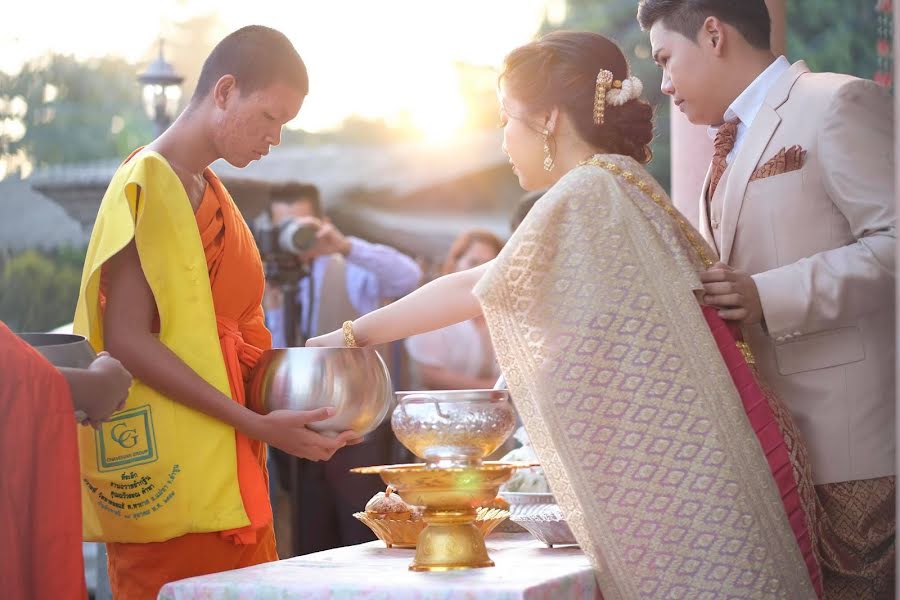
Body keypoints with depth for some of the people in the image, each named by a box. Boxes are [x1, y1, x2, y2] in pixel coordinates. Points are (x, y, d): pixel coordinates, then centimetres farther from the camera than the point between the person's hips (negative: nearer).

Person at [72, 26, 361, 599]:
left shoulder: (212, 192, 18)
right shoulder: (145, 185, -9)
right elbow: (127, 339, -17)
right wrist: (257, 424, -20)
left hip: (229, 481, 8)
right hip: (173, 483, -8)